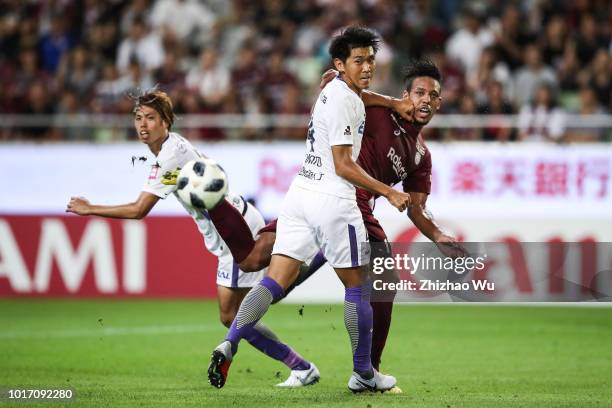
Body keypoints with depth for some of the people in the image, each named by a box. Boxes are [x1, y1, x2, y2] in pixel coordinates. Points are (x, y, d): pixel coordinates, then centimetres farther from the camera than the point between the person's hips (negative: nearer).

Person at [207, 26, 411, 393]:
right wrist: (388, 193, -11)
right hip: (332, 199, -9)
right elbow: (343, 165, -15)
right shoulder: (344, 101, -12)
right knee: (357, 286, 6)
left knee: (275, 281, -1)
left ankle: (229, 344, -20)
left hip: (301, 194, 9)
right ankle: (363, 374, 16)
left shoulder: (334, 90, 16)